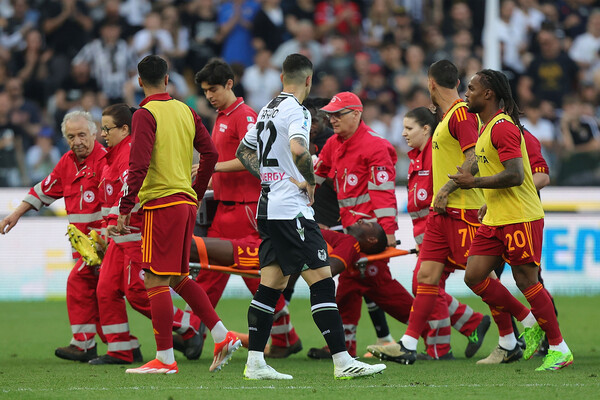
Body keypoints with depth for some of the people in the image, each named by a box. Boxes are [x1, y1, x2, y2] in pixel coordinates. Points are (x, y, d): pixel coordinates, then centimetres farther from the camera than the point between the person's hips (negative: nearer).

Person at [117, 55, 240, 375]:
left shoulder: (145, 115, -9)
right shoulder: (186, 111, 12)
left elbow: (139, 166, -17)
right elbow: (210, 154, 12)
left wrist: (125, 208, -14)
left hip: (161, 204, -8)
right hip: (186, 203, 8)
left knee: (156, 281, -4)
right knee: (178, 277, 19)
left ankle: (165, 358, -5)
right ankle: (222, 336, 12)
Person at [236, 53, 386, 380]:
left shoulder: (267, 109, 16)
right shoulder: (295, 110, -12)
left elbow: (243, 151, 27)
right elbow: (298, 150, -29)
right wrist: (310, 181, -13)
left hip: (267, 206, 9)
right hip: (291, 210, -9)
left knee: (270, 284, 9)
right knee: (322, 281, -9)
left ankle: (254, 363, 7)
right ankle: (342, 362, -12)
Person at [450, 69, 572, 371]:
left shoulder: (503, 127, -16)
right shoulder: (486, 127, 16)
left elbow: (515, 175, -24)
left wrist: (474, 182, -17)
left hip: (520, 218, -10)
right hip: (494, 221, 10)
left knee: (527, 281, -6)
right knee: (474, 276, 2)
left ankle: (560, 349, 4)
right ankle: (528, 323, 15)